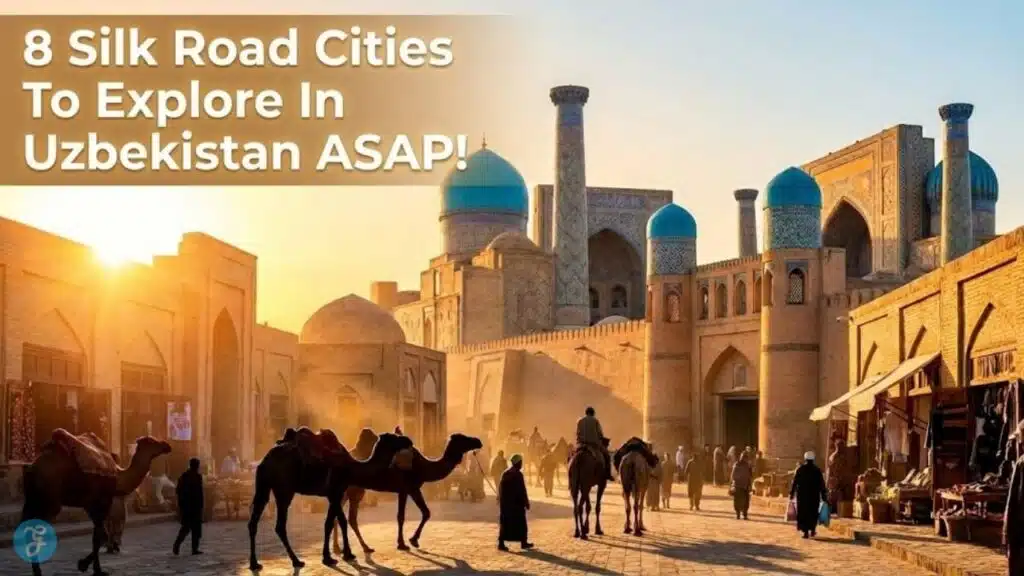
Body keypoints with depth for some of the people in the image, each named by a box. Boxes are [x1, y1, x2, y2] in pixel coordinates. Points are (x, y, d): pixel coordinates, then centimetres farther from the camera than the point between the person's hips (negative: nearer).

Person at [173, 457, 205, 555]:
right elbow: (200, 493, -14)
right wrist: (201, 506, -10)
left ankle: (177, 543, -9)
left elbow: (179, 491, 10)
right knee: (196, 527, 4)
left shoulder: (183, 475, 8)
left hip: (185, 505, 5)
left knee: (186, 526, 13)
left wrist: (180, 505, 16)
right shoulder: (197, 476, -9)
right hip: (195, 504, -5)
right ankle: (195, 548, 3)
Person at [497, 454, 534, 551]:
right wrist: (526, 502, -8)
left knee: (505, 523, 6)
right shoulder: (518, 474, -14)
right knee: (520, 523, 6)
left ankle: (501, 543, -2)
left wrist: (500, 501, 19)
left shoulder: (505, 474, 7)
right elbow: (522, 491, -14)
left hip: (505, 503, 6)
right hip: (516, 503, -6)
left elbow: (500, 489, 11)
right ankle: (524, 542, 14)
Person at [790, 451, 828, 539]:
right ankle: (812, 530, 20)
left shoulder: (800, 470, -3)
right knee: (813, 513, 17)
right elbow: (822, 485, -3)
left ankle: (806, 531, -6)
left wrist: (792, 493, 5)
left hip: (802, 495, 0)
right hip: (814, 496, 0)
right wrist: (824, 496, 1)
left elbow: (794, 482, -2)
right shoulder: (817, 470, -3)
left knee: (803, 513, 3)